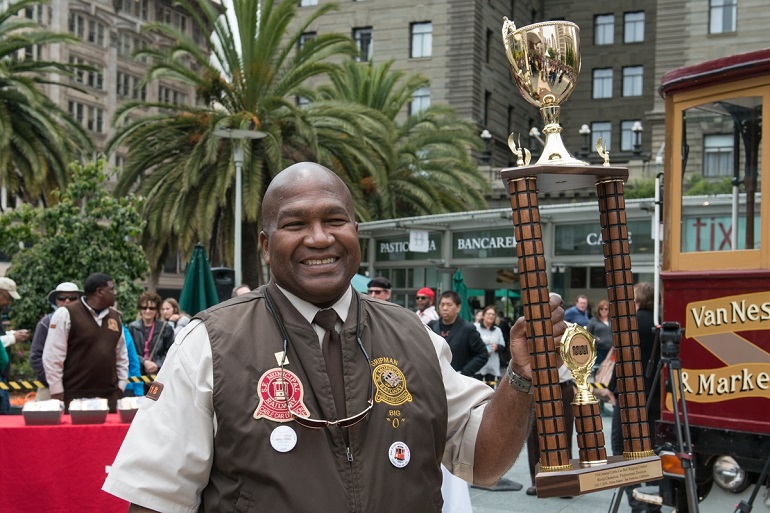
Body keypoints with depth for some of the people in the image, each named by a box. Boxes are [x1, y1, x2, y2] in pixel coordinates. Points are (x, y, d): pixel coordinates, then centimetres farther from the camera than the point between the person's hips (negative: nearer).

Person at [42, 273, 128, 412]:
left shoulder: (115, 316, 12)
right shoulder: (66, 314, -7)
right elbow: (53, 357, -8)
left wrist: (120, 387, 10)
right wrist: (57, 393, -9)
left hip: (109, 397, 5)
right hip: (74, 397, -5)